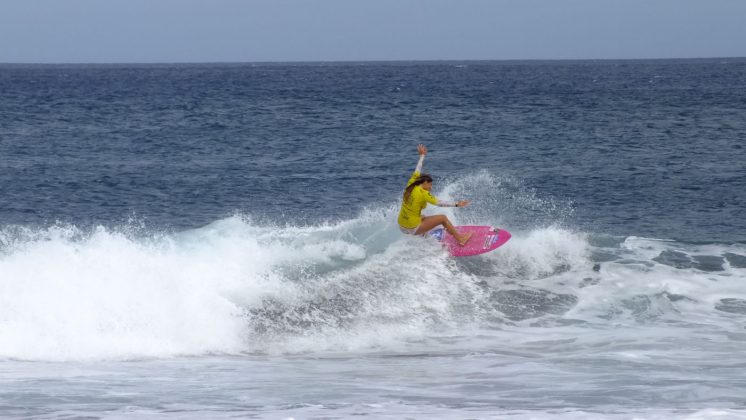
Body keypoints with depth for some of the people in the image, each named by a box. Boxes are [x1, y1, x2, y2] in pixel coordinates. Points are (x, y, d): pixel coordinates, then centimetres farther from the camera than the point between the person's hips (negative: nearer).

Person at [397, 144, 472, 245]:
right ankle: (460, 239, 12)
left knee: (424, 218, 38)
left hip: (402, 226, 8)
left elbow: (417, 171, 19)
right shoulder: (423, 193, -16)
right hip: (412, 229, -8)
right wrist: (456, 204, -13)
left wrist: (422, 156, 32)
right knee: (443, 218, 3)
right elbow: (439, 203, -18)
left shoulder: (411, 186, 2)